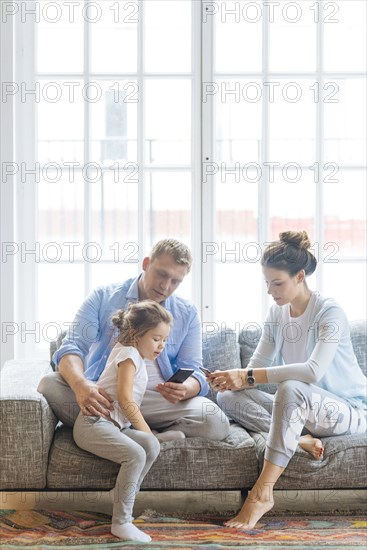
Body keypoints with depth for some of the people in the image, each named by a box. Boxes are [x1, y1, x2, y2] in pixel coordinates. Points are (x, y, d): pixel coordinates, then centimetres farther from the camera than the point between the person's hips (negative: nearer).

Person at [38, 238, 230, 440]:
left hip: (158, 400, 1)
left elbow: (193, 372, 4)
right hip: (101, 395, -1)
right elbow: (73, 347, -7)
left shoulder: (187, 314, 8)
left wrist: (185, 389, -23)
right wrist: (81, 384, -30)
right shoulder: (103, 297, 4)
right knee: (50, 384, -29)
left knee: (215, 422, -27)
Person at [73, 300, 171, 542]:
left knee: (152, 446, -14)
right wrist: (145, 430, -12)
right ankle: (121, 522, -23)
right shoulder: (129, 354, -9)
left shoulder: (134, 355, 20)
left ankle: (123, 496, -7)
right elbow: (125, 399, -17)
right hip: (92, 424, -9)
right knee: (136, 454, -29)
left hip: (116, 424, 9)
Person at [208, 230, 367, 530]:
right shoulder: (277, 314, 4)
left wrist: (248, 376, -35)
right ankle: (298, 437, -25)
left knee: (291, 388, -39)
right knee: (228, 398, -10)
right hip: (302, 407, 7)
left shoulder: (329, 312, -17)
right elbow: (257, 366, 2)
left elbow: (314, 370, -32)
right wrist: (235, 379, -23)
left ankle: (263, 492, -38)